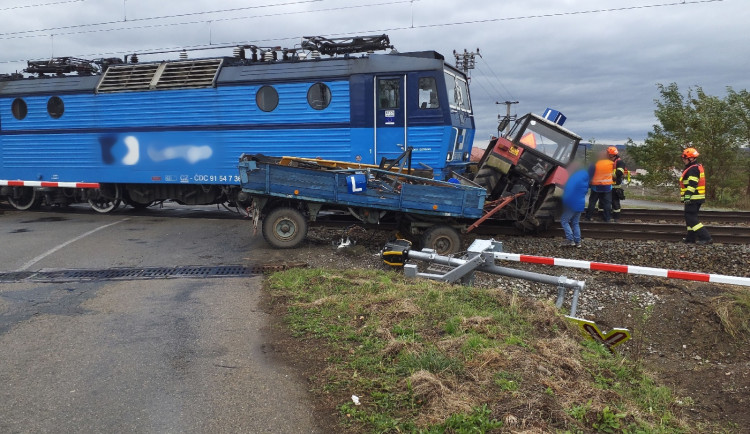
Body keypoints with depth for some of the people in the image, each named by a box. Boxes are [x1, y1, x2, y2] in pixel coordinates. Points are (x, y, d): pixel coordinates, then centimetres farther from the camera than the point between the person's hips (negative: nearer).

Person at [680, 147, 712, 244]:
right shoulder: (698, 167, 18)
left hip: (693, 199, -11)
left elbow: (692, 184, -23)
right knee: (691, 217, 17)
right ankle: (691, 237, 22)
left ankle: (705, 237, -12)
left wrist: (687, 196, -26)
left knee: (691, 218, -9)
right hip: (698, 198, 11)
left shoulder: (693, 169, -16)